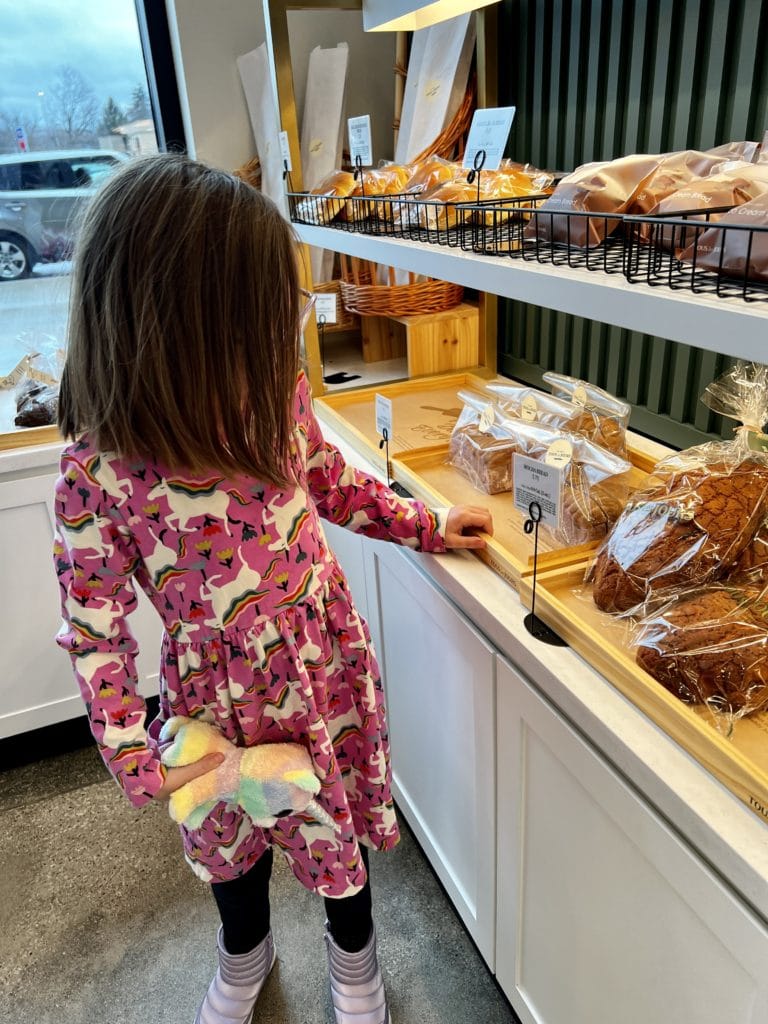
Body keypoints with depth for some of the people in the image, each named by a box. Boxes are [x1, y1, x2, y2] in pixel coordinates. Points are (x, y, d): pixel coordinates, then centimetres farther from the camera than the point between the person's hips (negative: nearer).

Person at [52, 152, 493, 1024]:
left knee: (338, 813, 23)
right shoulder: (97, 468, -25)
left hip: (326, 655, 2)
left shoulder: (273, 393, -15)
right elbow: (95, 627, -15)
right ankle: (244, 952, 62)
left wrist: (426, 526, 5)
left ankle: (352, 950, 57)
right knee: (227, 827, 26)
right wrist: (137, 762, -14)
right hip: (218, 688, -2)